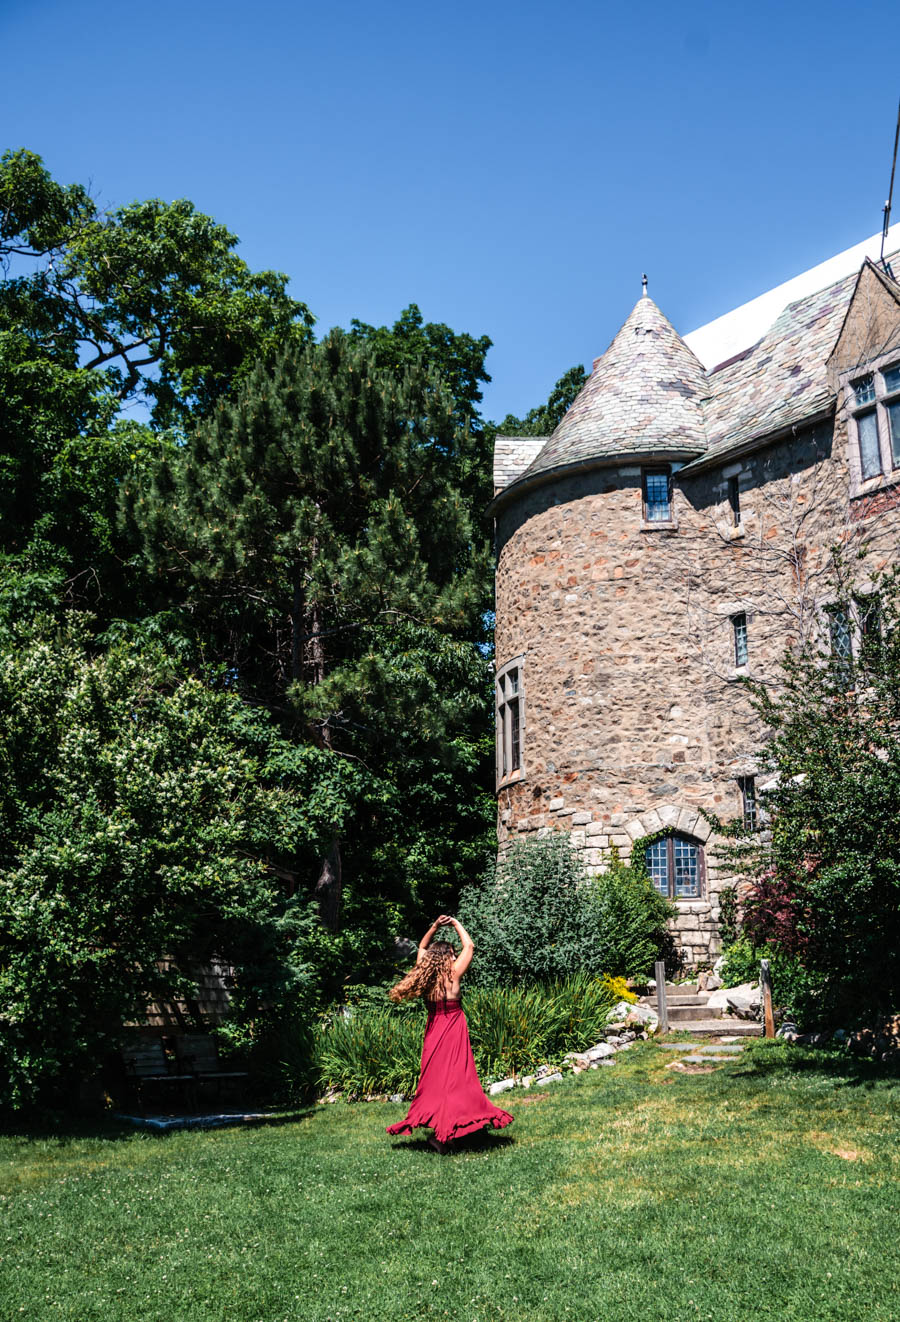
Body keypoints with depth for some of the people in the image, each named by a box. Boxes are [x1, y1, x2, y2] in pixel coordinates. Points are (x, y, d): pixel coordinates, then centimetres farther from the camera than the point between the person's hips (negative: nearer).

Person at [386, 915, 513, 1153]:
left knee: (435, 1078, 13)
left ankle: (431, 1122, 16)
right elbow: (469, 946, -5)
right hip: (453, 1033, -6)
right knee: (453, 1079, -3)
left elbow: (422, 948, 17)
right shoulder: (452, 976, -14)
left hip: (433, 1033, 6)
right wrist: (456, 924, 5)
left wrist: (434, 927, 9)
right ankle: (442, 1133, -9)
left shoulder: (425, 974, -1)